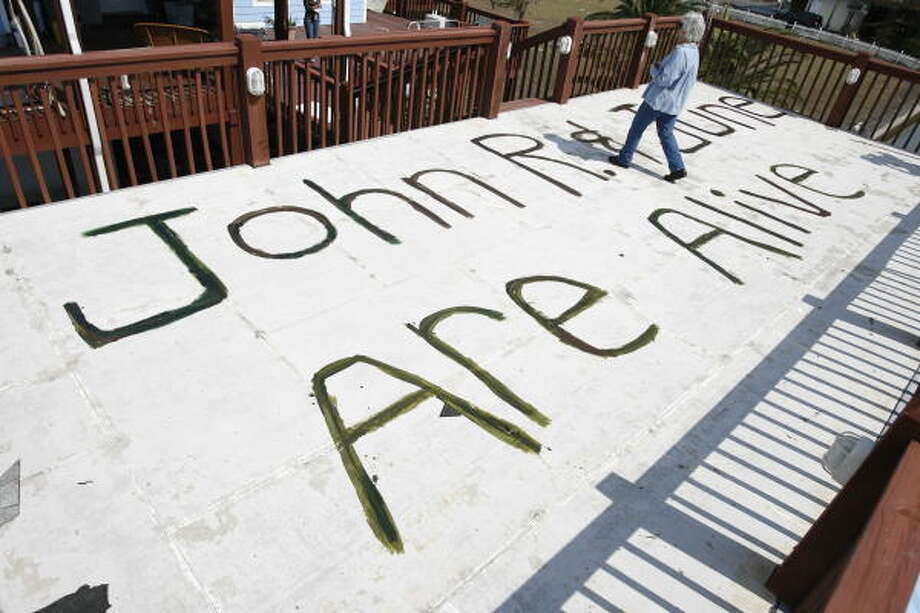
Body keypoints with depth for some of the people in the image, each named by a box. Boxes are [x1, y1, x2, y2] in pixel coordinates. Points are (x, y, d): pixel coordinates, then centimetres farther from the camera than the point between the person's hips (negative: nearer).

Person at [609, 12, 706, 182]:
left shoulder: (680, 52, -24)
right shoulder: (695, 52, 7)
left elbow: (663, 79, -26)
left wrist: (654, 68, -6)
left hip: (658, 100, -8)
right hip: (674, 103, 9)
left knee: (637, 127, 9)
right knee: (666, 133, 15)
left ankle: (624, 158, 21)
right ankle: (677, 167, 9)